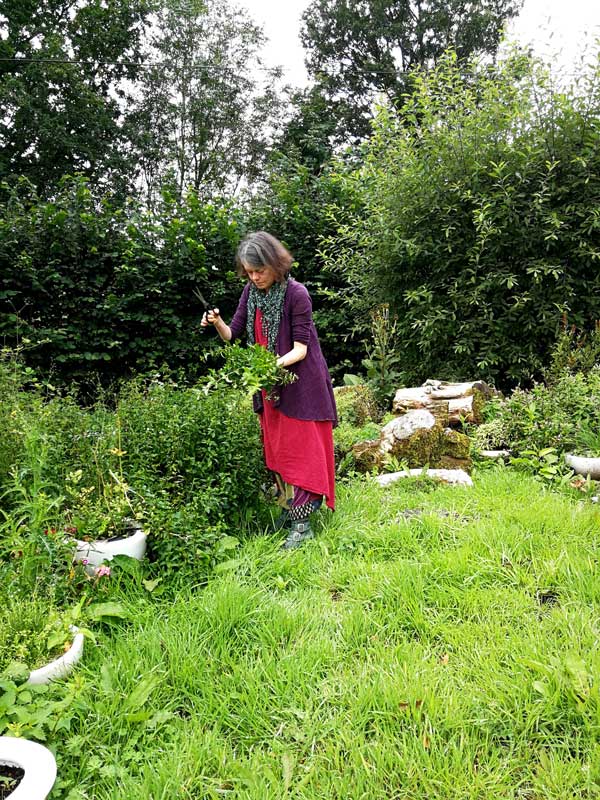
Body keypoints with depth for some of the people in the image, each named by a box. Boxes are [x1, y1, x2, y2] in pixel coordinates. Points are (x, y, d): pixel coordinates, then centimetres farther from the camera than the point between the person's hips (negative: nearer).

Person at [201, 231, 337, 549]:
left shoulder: (296, 293, -18)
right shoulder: (251, 292, 2)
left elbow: (301, 348, -19)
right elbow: (232, 335, 2)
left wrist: (276, 364, -37)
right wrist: (217, 323, -19)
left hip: (300, 384, -7)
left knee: (302, 450, -3)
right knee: (276, 449, 14)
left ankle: (302, 523, 2)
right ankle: (287, 509, 29)